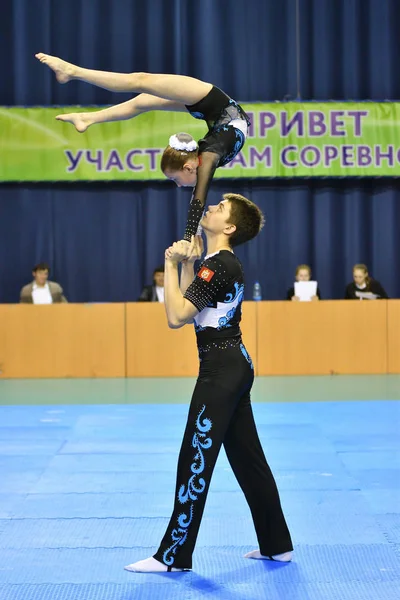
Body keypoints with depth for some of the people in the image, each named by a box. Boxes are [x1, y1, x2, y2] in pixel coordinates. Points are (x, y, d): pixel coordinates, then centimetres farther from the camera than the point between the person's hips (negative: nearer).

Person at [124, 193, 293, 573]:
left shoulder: (217, 266, -17)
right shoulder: (225, 264, 15)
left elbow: (176, 316, -23)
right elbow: (189, 311, 16)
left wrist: (171, 264, -14)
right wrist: (188, 264, 10)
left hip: (221, 370, -11)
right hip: (236, 365, 11)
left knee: (196, 460, -5)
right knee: (248, 458, 15)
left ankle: (174, 556, 2)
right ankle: (277, 545, 22)